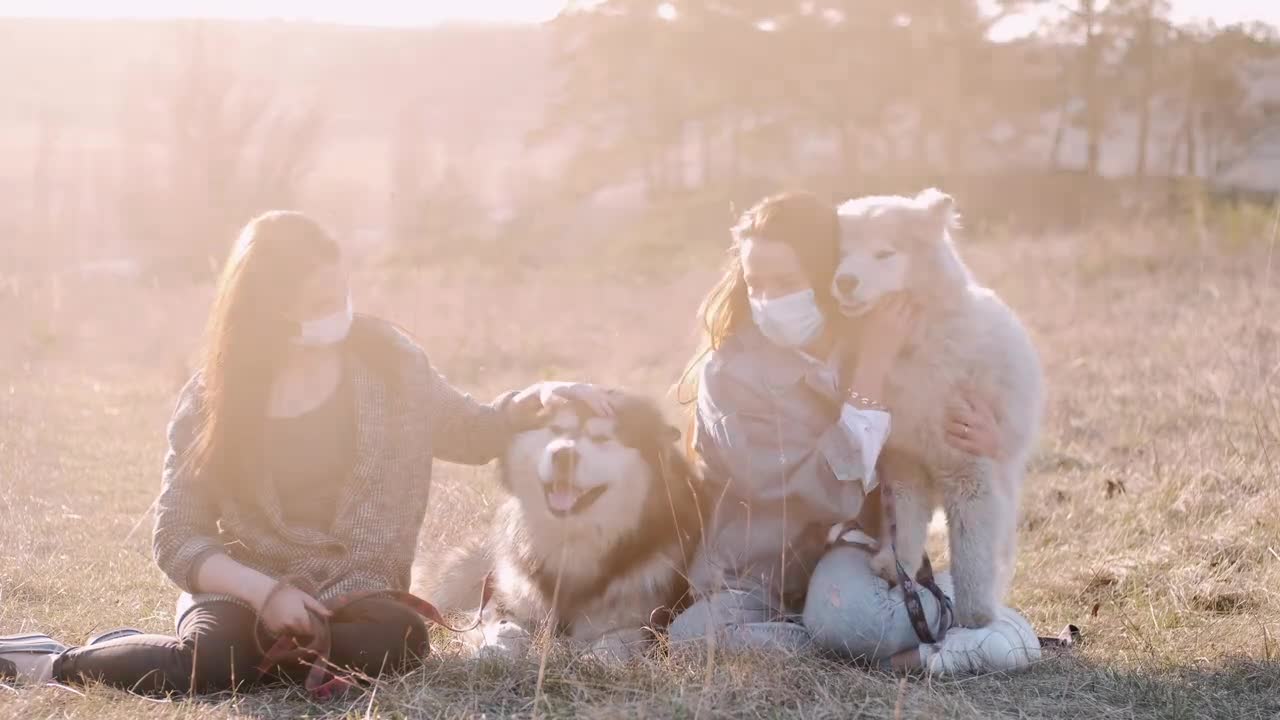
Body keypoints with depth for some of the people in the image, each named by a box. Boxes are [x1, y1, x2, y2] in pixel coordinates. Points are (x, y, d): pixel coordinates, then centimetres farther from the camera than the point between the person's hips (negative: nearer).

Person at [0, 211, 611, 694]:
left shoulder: (384, 360, -1)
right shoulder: (212, 398, -5)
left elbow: (471, 434, 13)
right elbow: (177, 539, -4)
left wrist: (536, 399, -7)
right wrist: (264, 592, -20)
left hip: (353, 589, 3)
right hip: (242, 587, -2)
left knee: (396, 642, -33)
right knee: (207, 659, -36)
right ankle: (55, 664, -10)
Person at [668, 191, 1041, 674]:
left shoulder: (870, 342, -3)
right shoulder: (730, 373, -16)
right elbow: (830, 494, -25)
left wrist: (983, 439, -12)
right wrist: (872, 369, -27)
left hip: (844, 556, 0)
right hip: (753, 582, 0)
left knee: (844, 616, -37)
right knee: (691, 636, -33)